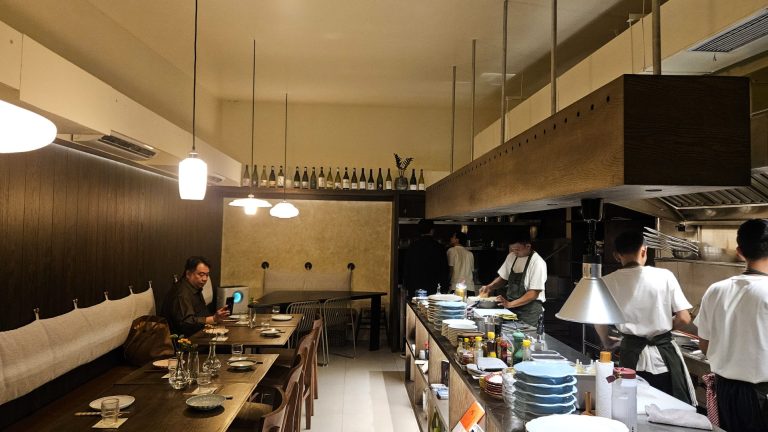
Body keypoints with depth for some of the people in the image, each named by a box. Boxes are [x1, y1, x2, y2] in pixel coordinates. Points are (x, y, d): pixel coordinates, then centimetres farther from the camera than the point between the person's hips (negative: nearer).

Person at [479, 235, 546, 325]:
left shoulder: (537, 263, -16)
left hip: (529, 311, -6)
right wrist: (489, 287, -3)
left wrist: (510, 304, -23)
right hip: (511, 308, 6)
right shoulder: (511, 257, 4)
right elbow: (503, 277, 16)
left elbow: (534, 293, -18)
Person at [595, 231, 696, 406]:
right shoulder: (664, 276, -9)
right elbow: (684, 319, -7)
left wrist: (607, 343, 20)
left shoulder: (608, 282, -7)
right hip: (664, 354, -1)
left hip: (632, 354, 1)